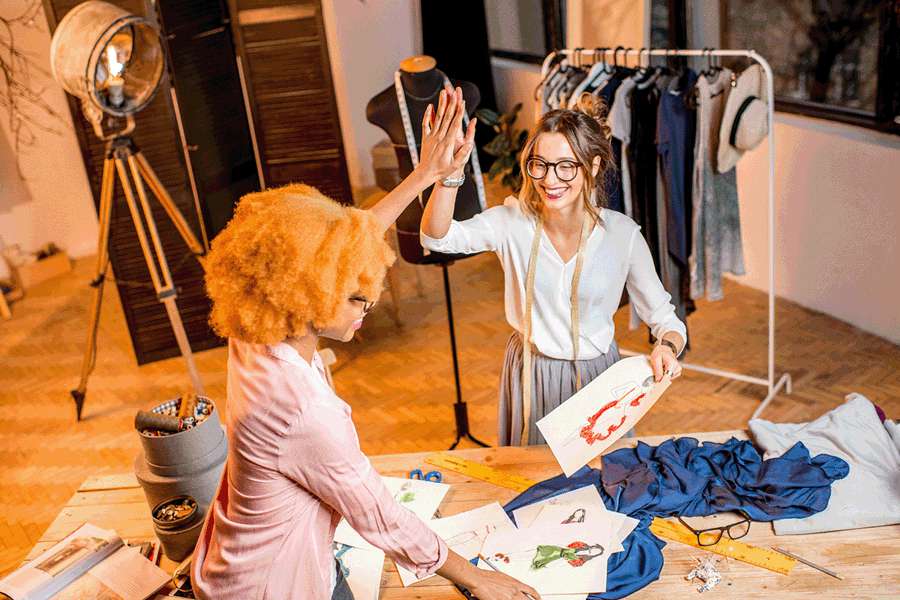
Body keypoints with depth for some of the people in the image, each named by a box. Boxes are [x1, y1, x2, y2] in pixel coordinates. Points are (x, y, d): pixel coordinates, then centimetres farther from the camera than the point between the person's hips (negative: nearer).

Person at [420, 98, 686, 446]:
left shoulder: (622, 234, -16)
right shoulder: (514, 220, -15)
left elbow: (664, 319, -10)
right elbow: (437, 237, -28)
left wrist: (667, 347, -31)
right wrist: (449, 171, -42)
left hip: (596, 377, -1)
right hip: (530, 376, 1)